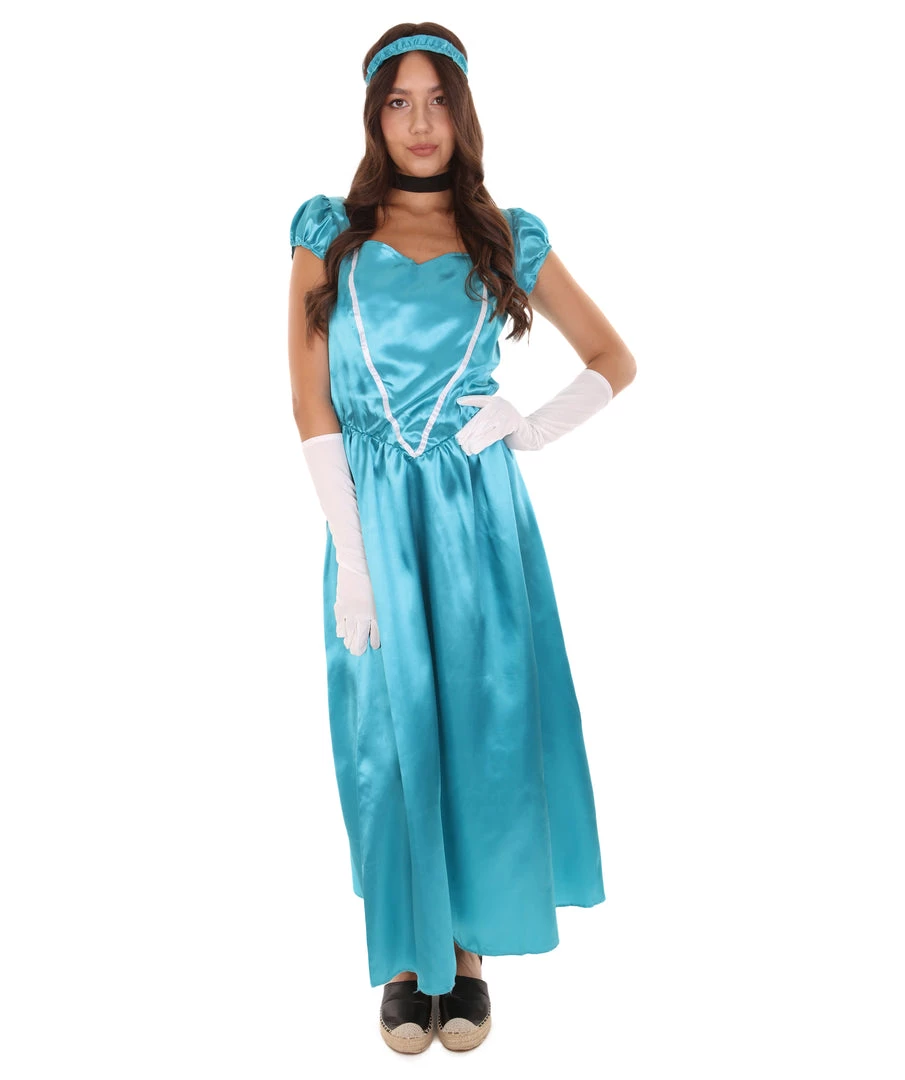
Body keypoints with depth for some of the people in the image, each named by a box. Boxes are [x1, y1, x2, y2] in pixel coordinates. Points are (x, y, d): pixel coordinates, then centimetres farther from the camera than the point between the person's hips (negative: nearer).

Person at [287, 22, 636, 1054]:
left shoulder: (509, 238, 7)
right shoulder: (330, 232, 5)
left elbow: (615, 360, 13)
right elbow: (312, 403, -2)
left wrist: (534, 428, -4)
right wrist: (351, 555, -10)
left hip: (480, 513, 1)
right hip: (373, 512, 0)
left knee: (484, 723, 5)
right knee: (388, 732, 4)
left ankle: (470, 946, 25)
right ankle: (407, 953, 24)